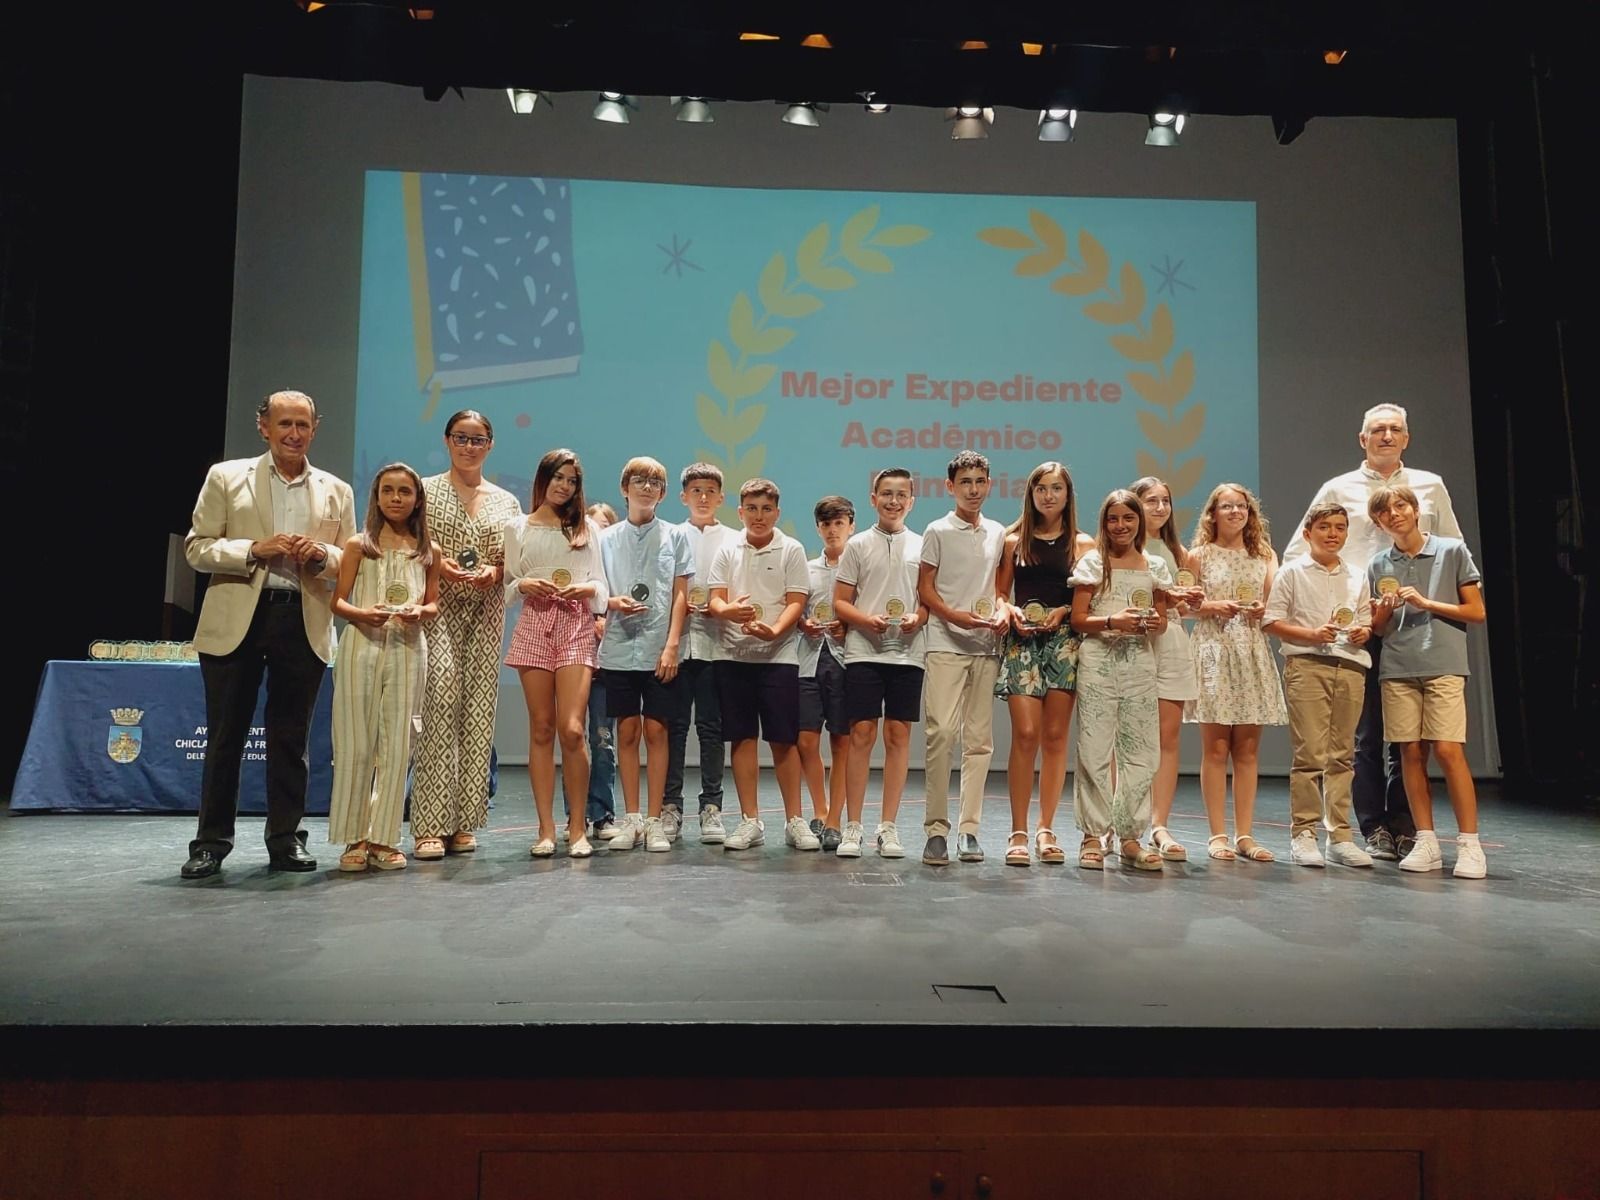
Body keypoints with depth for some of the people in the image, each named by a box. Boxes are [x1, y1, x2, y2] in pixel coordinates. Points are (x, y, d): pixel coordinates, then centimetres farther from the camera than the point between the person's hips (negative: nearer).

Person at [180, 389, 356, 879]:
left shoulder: (337, 491, 12)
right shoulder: (226, 477, 7)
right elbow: (196, 547, 3)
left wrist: (324, 554, -10)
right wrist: (253, 550, -13)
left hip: (304, 623, 1)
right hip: (236, 620, -1)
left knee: (291, 738, 7)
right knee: (225, 736, 5)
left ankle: (285, 840, 16)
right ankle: (211, 841, 15)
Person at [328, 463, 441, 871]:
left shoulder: (429, 551, 10)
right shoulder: (359, 545, 5)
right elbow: (338, 602, 2)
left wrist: (419, 613, -8)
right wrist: (363, 614, -17)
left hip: (408, 650, 2)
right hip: (361, 645, -1)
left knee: (397, 744, 2)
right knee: (357, 743, 0)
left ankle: (384, 838, 10)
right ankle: (355, 837, 10)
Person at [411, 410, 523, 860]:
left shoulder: (507, 502, 15)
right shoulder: (426, 490, 7)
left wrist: (494, 572, -7)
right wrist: (438, 565, -14)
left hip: (486, 614, 3)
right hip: (438, 611, -3)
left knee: (478, 713, 1)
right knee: (438, 709, -13)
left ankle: (463, 823, 9)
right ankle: (429, 826, -10)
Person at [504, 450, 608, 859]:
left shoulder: (588, 527, 15)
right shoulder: (518, 528, 14)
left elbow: (600, 586, 12)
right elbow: (508, 585, 11)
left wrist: (588, 589, -9)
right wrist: (525, 585, -9)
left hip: (577, 626, -1)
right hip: (534, 625, 1)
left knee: (571, 728, -13)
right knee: (541, 728, 0)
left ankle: (577, 828, -2)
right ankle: (546, 828, 5)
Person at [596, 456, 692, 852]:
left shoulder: (675, 537, 6)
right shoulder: (607, 538, 10)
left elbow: (680, 595, 2)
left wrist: (672, 645, -7)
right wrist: (613, 603, -13)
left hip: (659, 650, -1)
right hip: (620, 647, 2)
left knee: (655, 730, 0)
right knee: (627, 730, 5)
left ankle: (653, 821, 7)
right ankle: (630, 819, 13)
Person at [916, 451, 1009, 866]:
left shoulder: (998, 533, 14)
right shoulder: (938, 531, 3)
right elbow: (925, 587, 1)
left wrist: (1002, 611, -2)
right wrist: (956, 616, -15)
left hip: (987, 646, 4)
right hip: (946, 644, -4)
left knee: (979, 738, 5)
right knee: (941, 730, -14)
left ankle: (968, 828, 12)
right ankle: (935, 828, -5)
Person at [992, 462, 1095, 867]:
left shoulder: (1083, 544, 9)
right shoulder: (1014, 541, 11)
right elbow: (999, 593, 11)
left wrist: (1065, 611, -12)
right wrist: (1011, 611, -9)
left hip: (1065, 640, 1)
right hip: (1022, 640, -1)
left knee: (1055, 736, 2)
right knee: (1025, 734, -9)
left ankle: (1046, 829, 12)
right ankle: (1018, 832, -2)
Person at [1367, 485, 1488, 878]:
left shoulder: (1452, 551, 4)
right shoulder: (1378, 566, 12)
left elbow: (1477, 612, 3)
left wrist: (1426, 603, -8)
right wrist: (1384, 610, -5)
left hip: (1443, 665, -3)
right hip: (1397, 670, 3)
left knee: (1448, 750, -9)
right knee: (1411, 752, 3)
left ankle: (1469, 845, -1)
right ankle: (1426, 844, 10)